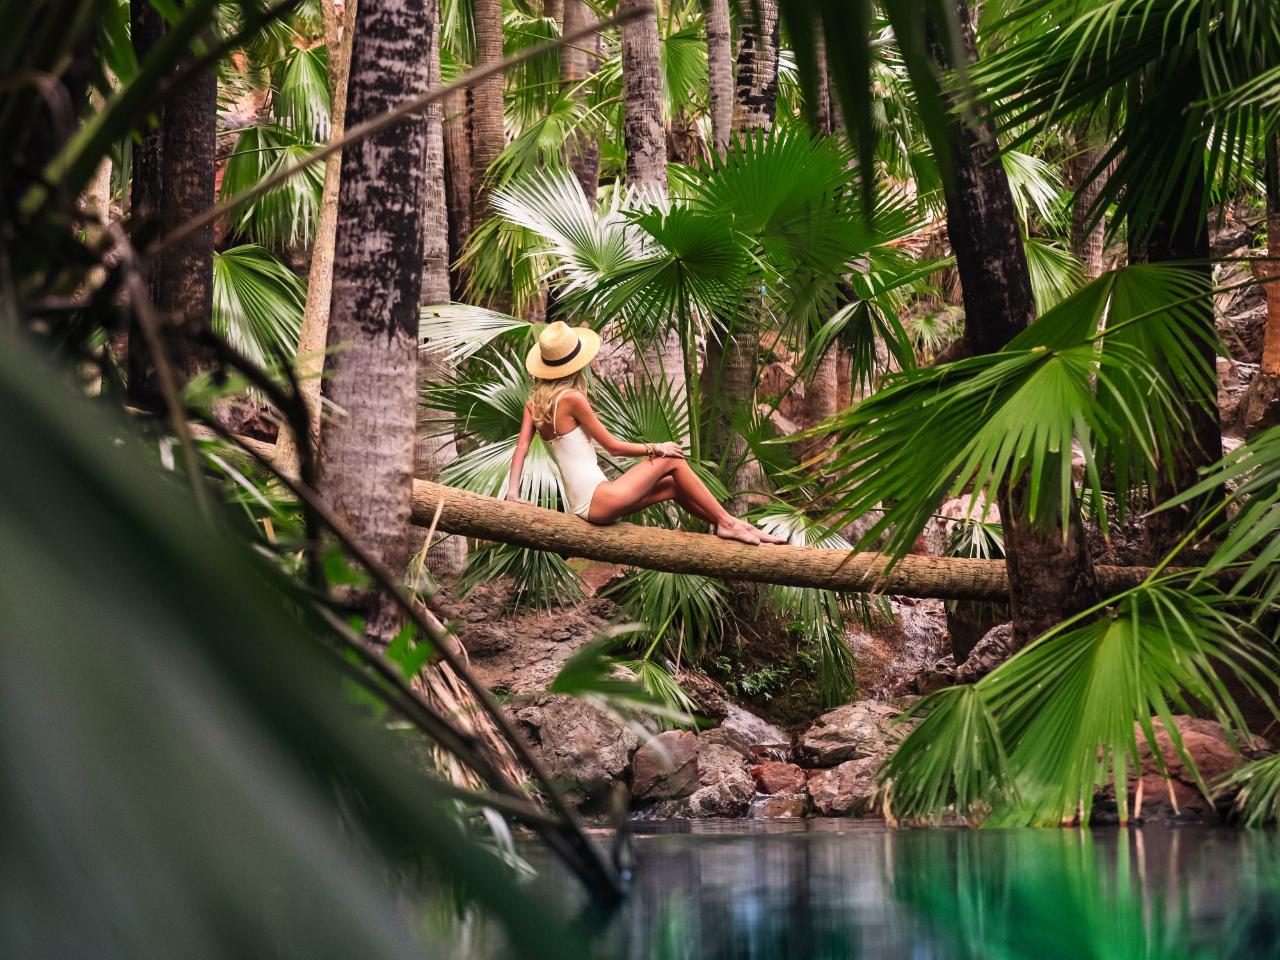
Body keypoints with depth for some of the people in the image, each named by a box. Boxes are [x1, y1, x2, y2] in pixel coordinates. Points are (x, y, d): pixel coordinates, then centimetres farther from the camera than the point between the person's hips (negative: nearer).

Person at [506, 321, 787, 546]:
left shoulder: (534, 403, 8)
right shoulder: (571, 398, -15)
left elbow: (521, 448, -2)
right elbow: (613, 446, -9)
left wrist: (512, 493, -5)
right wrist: (656, 449, 2)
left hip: (584, 505, 8)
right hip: (597, 500, -8)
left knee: (672, 487, 15)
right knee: (672, 461, -1)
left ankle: (728, 524, 19)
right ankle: (727, 523, 3)